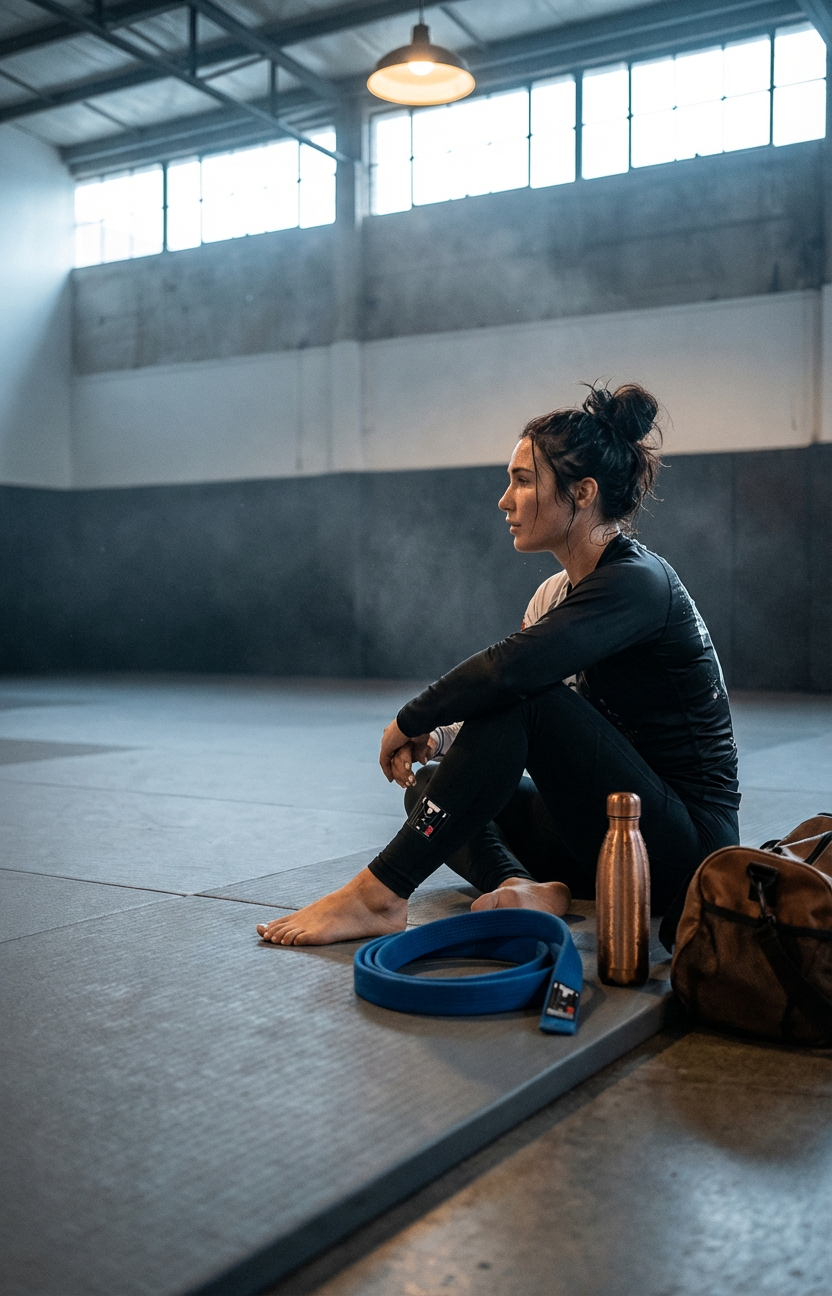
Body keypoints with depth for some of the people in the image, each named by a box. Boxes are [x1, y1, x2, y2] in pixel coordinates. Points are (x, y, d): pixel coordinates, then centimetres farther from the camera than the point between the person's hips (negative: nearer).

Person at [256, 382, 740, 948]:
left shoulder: (636, 582, -19)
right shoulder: (556, 592, 9)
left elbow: (507, 670, -34)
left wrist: (409, 722, -18)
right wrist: (433, 737, -13)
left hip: (686, 840, -9)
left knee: (523, 698, -27)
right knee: (430, 785, 0)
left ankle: (378, 896, -24)